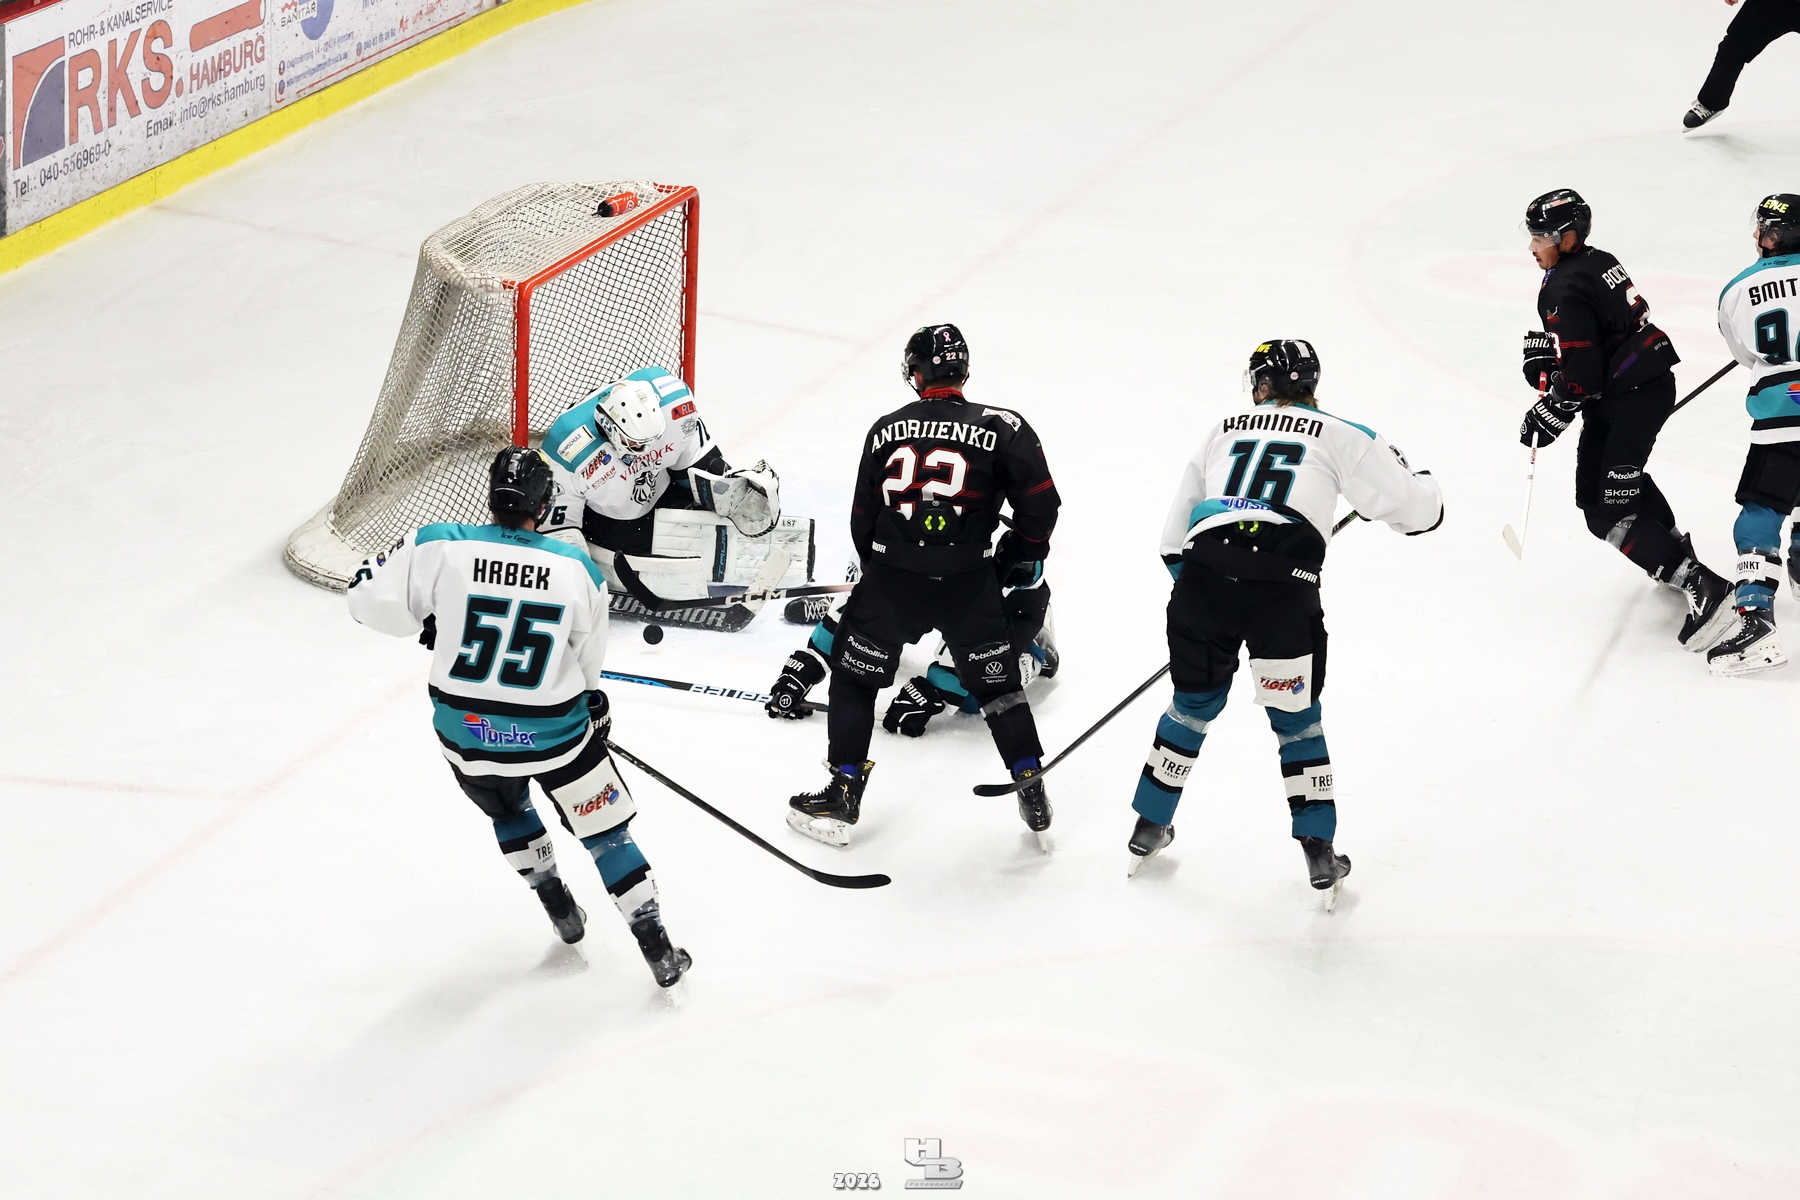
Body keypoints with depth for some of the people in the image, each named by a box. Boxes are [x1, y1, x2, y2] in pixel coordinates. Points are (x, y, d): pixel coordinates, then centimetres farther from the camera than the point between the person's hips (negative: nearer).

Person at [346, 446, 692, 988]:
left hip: (467, 731, 1)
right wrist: (592, 703, 24)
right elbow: (587, 660, 4)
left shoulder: (438, 546, -14)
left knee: (508, 809, 32)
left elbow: (372, 600, -10)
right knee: (603, 827, 14)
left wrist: (426, 625, 8)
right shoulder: (579, 570, -8)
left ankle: (560, 908, 38)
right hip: (553, 730, -1)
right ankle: (658, 950, 15)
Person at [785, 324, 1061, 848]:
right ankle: (1034, 799, 13)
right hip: (970, 584, 0)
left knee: (854, 676, 17)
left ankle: (841, 798, 17)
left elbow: (862, 518, 12)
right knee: (998, 686, 14)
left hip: (892, 578, 1)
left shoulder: (887, 429, 6)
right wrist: (1021, 557, 13)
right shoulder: (1003, 428, -2)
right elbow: (1040, 504, -5)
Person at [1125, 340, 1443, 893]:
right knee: (1297, 720, 13)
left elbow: (1177, 526, 24)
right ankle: (1320, 853, 11)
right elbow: (1413, 505, 10)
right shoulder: (1339, 436, 12)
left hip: (1203, 576, 3)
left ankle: (1148, 828, 32)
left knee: (1193, 705, 23)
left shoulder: (1225, 429, 22)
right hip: (1282, 588, -3)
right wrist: (1422, 490, 33)